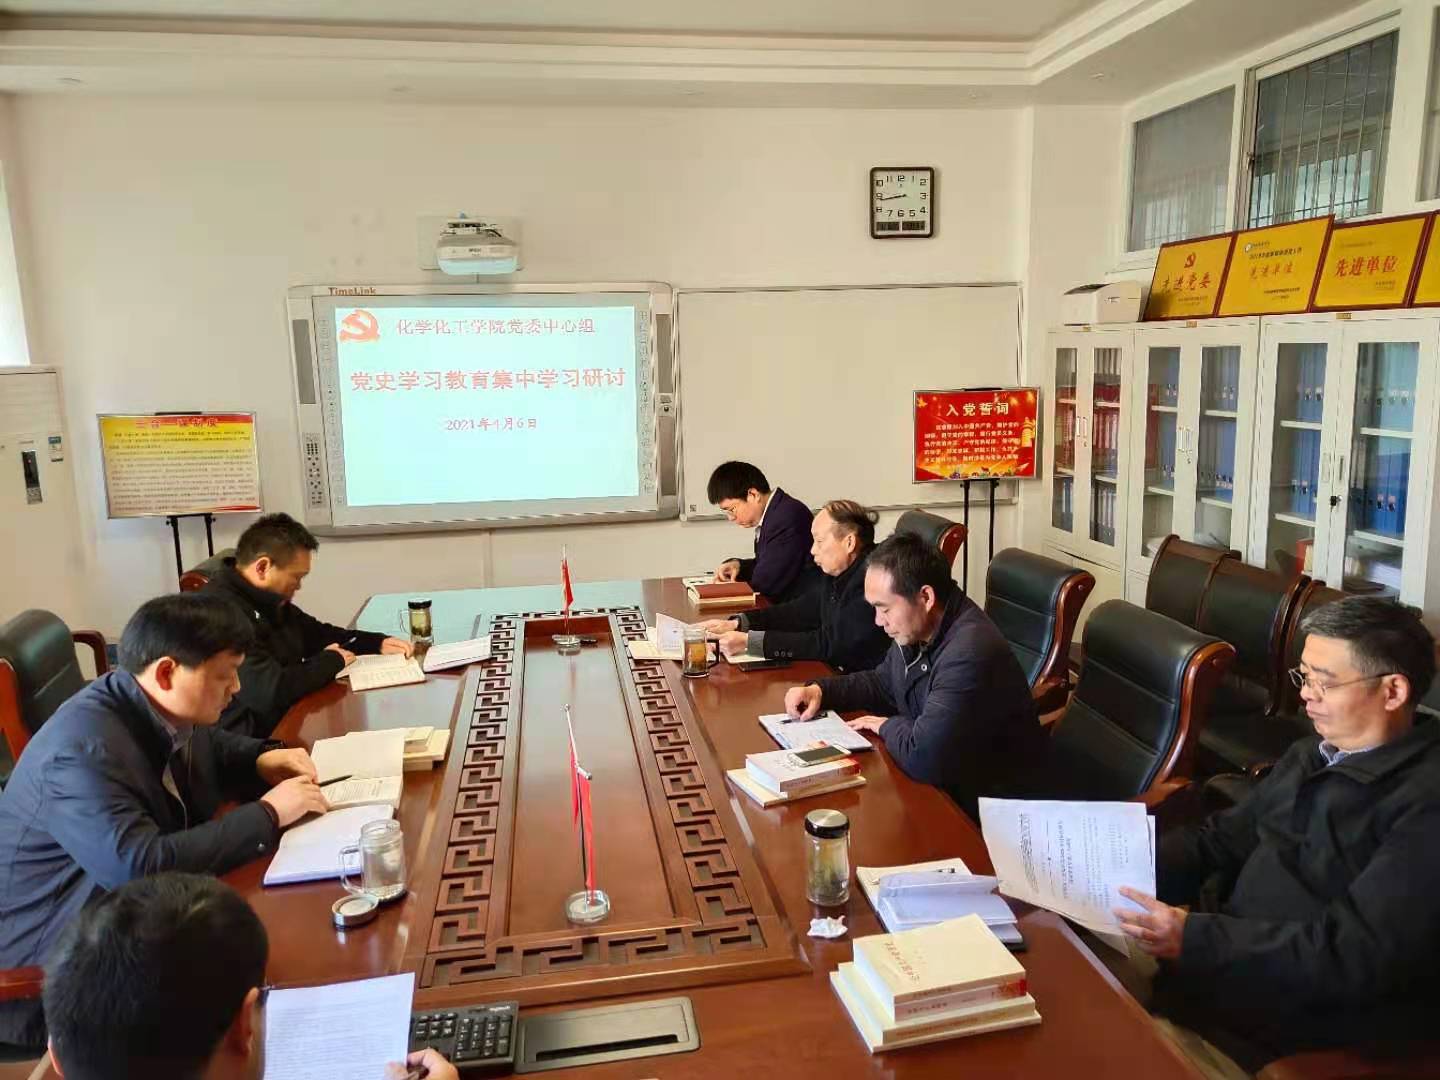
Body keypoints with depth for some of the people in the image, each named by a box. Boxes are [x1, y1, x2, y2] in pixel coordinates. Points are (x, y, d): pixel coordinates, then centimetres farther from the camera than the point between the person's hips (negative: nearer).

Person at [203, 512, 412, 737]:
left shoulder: (268, 600, 9)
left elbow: (318, 634, 24)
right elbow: (270, 691, -30)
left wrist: (379, 643, 9)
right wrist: (332, 661, -13)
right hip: (250, 744, -9)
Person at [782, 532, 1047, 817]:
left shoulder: (969, 654, -31)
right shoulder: (915, 630, -1)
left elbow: (921, 758, -34)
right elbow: (882, 683, 19)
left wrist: (888, 726, -13)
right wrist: (820, 690, 3)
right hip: (944, 785, 8)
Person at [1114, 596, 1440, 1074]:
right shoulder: (1312, 754, 10)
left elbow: (1360, 952, -24)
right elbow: (1224, 837, 13)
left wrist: (1195, 939, -29)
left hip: (1320, 1013, -7)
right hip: (1232, 952, 8)